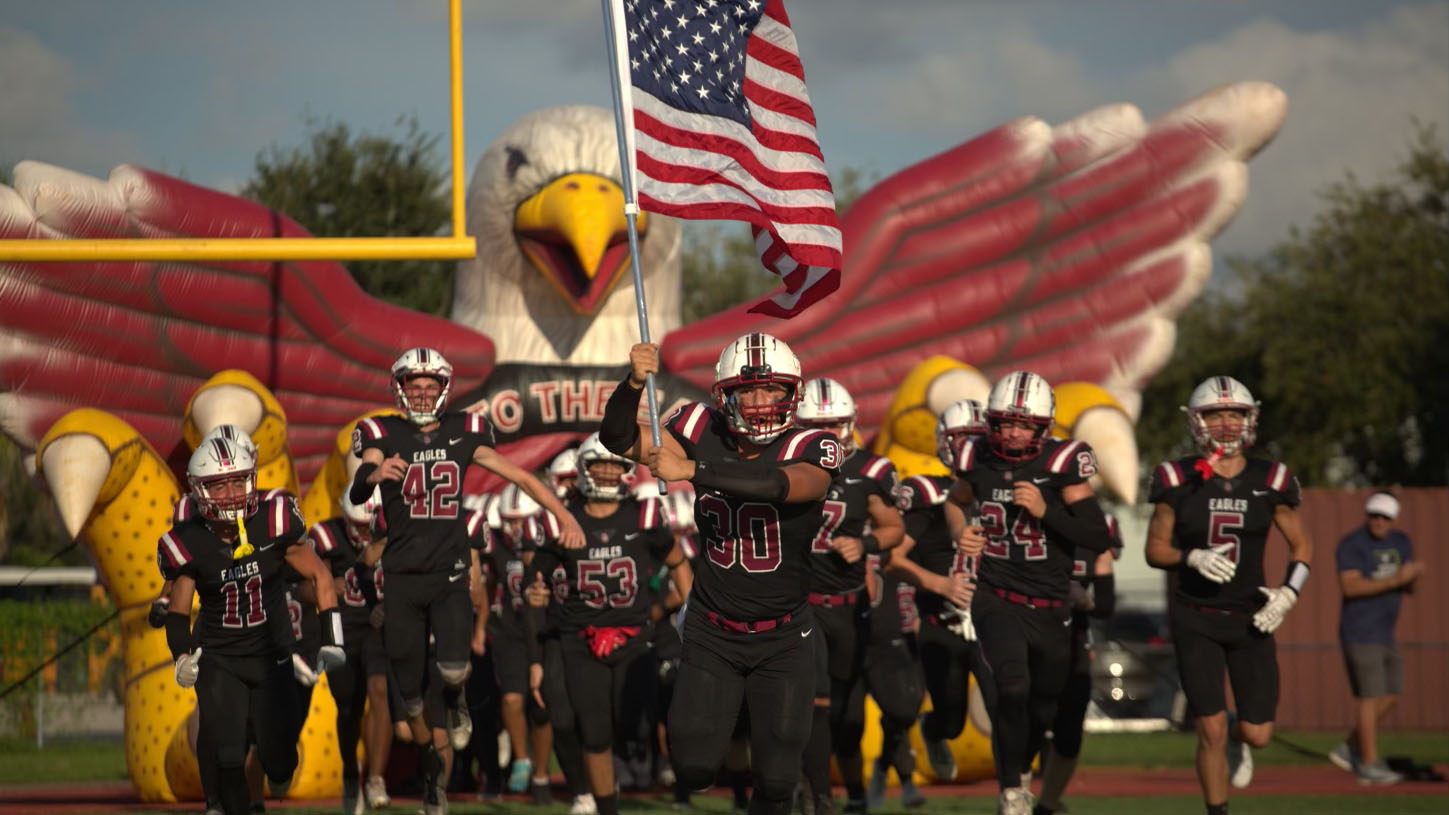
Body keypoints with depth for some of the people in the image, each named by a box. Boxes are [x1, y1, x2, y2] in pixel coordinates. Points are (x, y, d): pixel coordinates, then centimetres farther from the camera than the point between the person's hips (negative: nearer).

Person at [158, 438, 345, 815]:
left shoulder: (274, 523, -14)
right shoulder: (189, 544, -13)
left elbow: (319, 576, -4)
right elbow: (178, 610, -1)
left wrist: (331, 640, -7)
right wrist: (182, 656, -18)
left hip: (271, 655, 1)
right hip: (218, 660, 0)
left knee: (280, 766, 2)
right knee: (226, 762, -14)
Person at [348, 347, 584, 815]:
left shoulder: (463, 434, 2)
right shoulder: (384, 435, -4)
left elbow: (522, 477, 3)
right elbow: (356, 495, -20)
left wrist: (565, 517, -10)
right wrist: (374, 474, -44)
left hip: (450, 574, 0)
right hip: (402, 578, 0)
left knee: (453, 667, -22)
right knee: (410, 694, 5)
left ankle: (456, 703, 16)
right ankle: (431, 767, 29)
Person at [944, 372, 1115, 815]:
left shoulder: (1061, 465, -11)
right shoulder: (979, 462, -3)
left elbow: (1100, 539, -13)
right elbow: (955, 502, 21)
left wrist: (1045, 510, -23)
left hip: (1049, 608, 1)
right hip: (996, 598, -1)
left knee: (1042, 708, 16)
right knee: (1013, 687, -25)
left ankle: (1020, 769, 47)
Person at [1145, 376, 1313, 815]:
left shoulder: (1270, 481, -2)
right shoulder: (1179, 481, -6)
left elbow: (1301, 544, 8)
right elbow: (1155, 549, 0)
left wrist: (1289, 592, -7)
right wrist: (1193, 558, -19)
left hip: (1250, 619, 2)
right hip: (1196, 619, -2)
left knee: (1258, 733, 2)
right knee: (1211, 729, -7)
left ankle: (1236, 742, 40)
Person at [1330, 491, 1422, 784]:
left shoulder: (1400, 543, 10)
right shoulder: (1352, 544, -12)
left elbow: (1407, 588, 7)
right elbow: (1350, 586, -23)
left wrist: (1413, 576, -18)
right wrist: (1396, 579, -28)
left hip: (1384, 634, 8)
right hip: (1360, 634, -8)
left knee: (1390, 696, 10)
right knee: (1370, 696, -7)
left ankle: (1349, 749, 21)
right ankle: (1370, 765, -1)